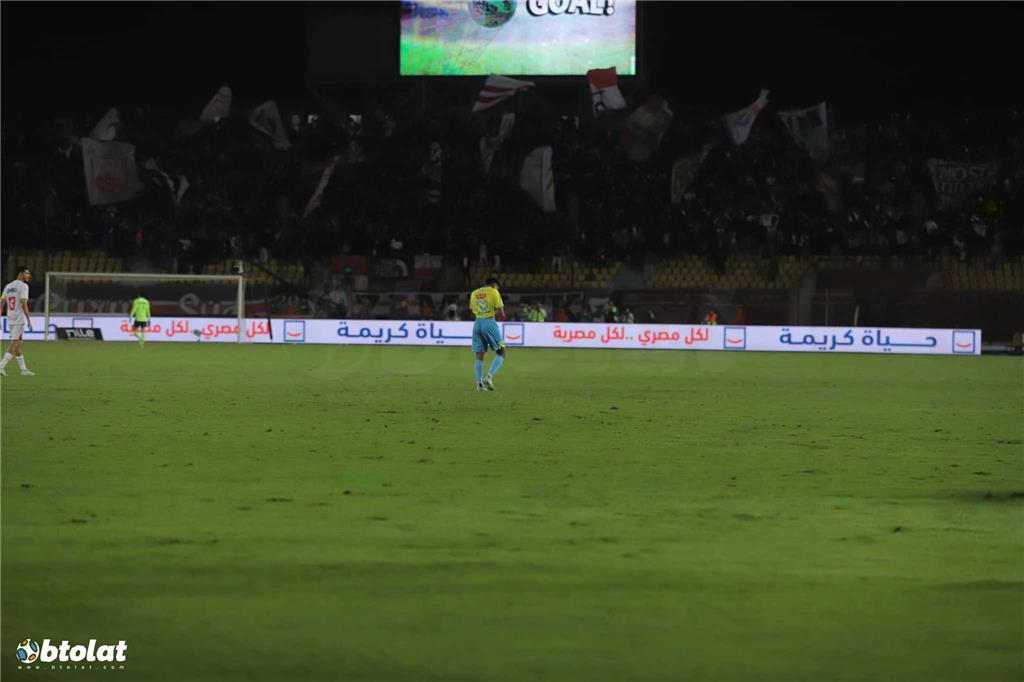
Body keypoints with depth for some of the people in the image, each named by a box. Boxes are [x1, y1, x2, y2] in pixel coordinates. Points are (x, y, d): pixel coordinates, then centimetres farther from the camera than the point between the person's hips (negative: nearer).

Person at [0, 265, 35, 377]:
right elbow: (23, 304, -19)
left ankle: (24, 370, 20)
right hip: (19, 320, -8)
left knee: (17, 345, 15)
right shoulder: (23, 286, -10)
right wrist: (29, 321, -17)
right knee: (14, 345, -7)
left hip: (10, 320, 8)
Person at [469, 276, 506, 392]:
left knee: (479, 355, 8)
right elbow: (500, 309, -7)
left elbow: (472, 309, 17)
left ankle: (479, 383, 1)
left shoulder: (474, 293, 12)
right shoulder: (493, 292, -3)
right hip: (489, 322, -5)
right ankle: (489, 376, -13)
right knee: (501, 353, 4)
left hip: (477, 324, 5)